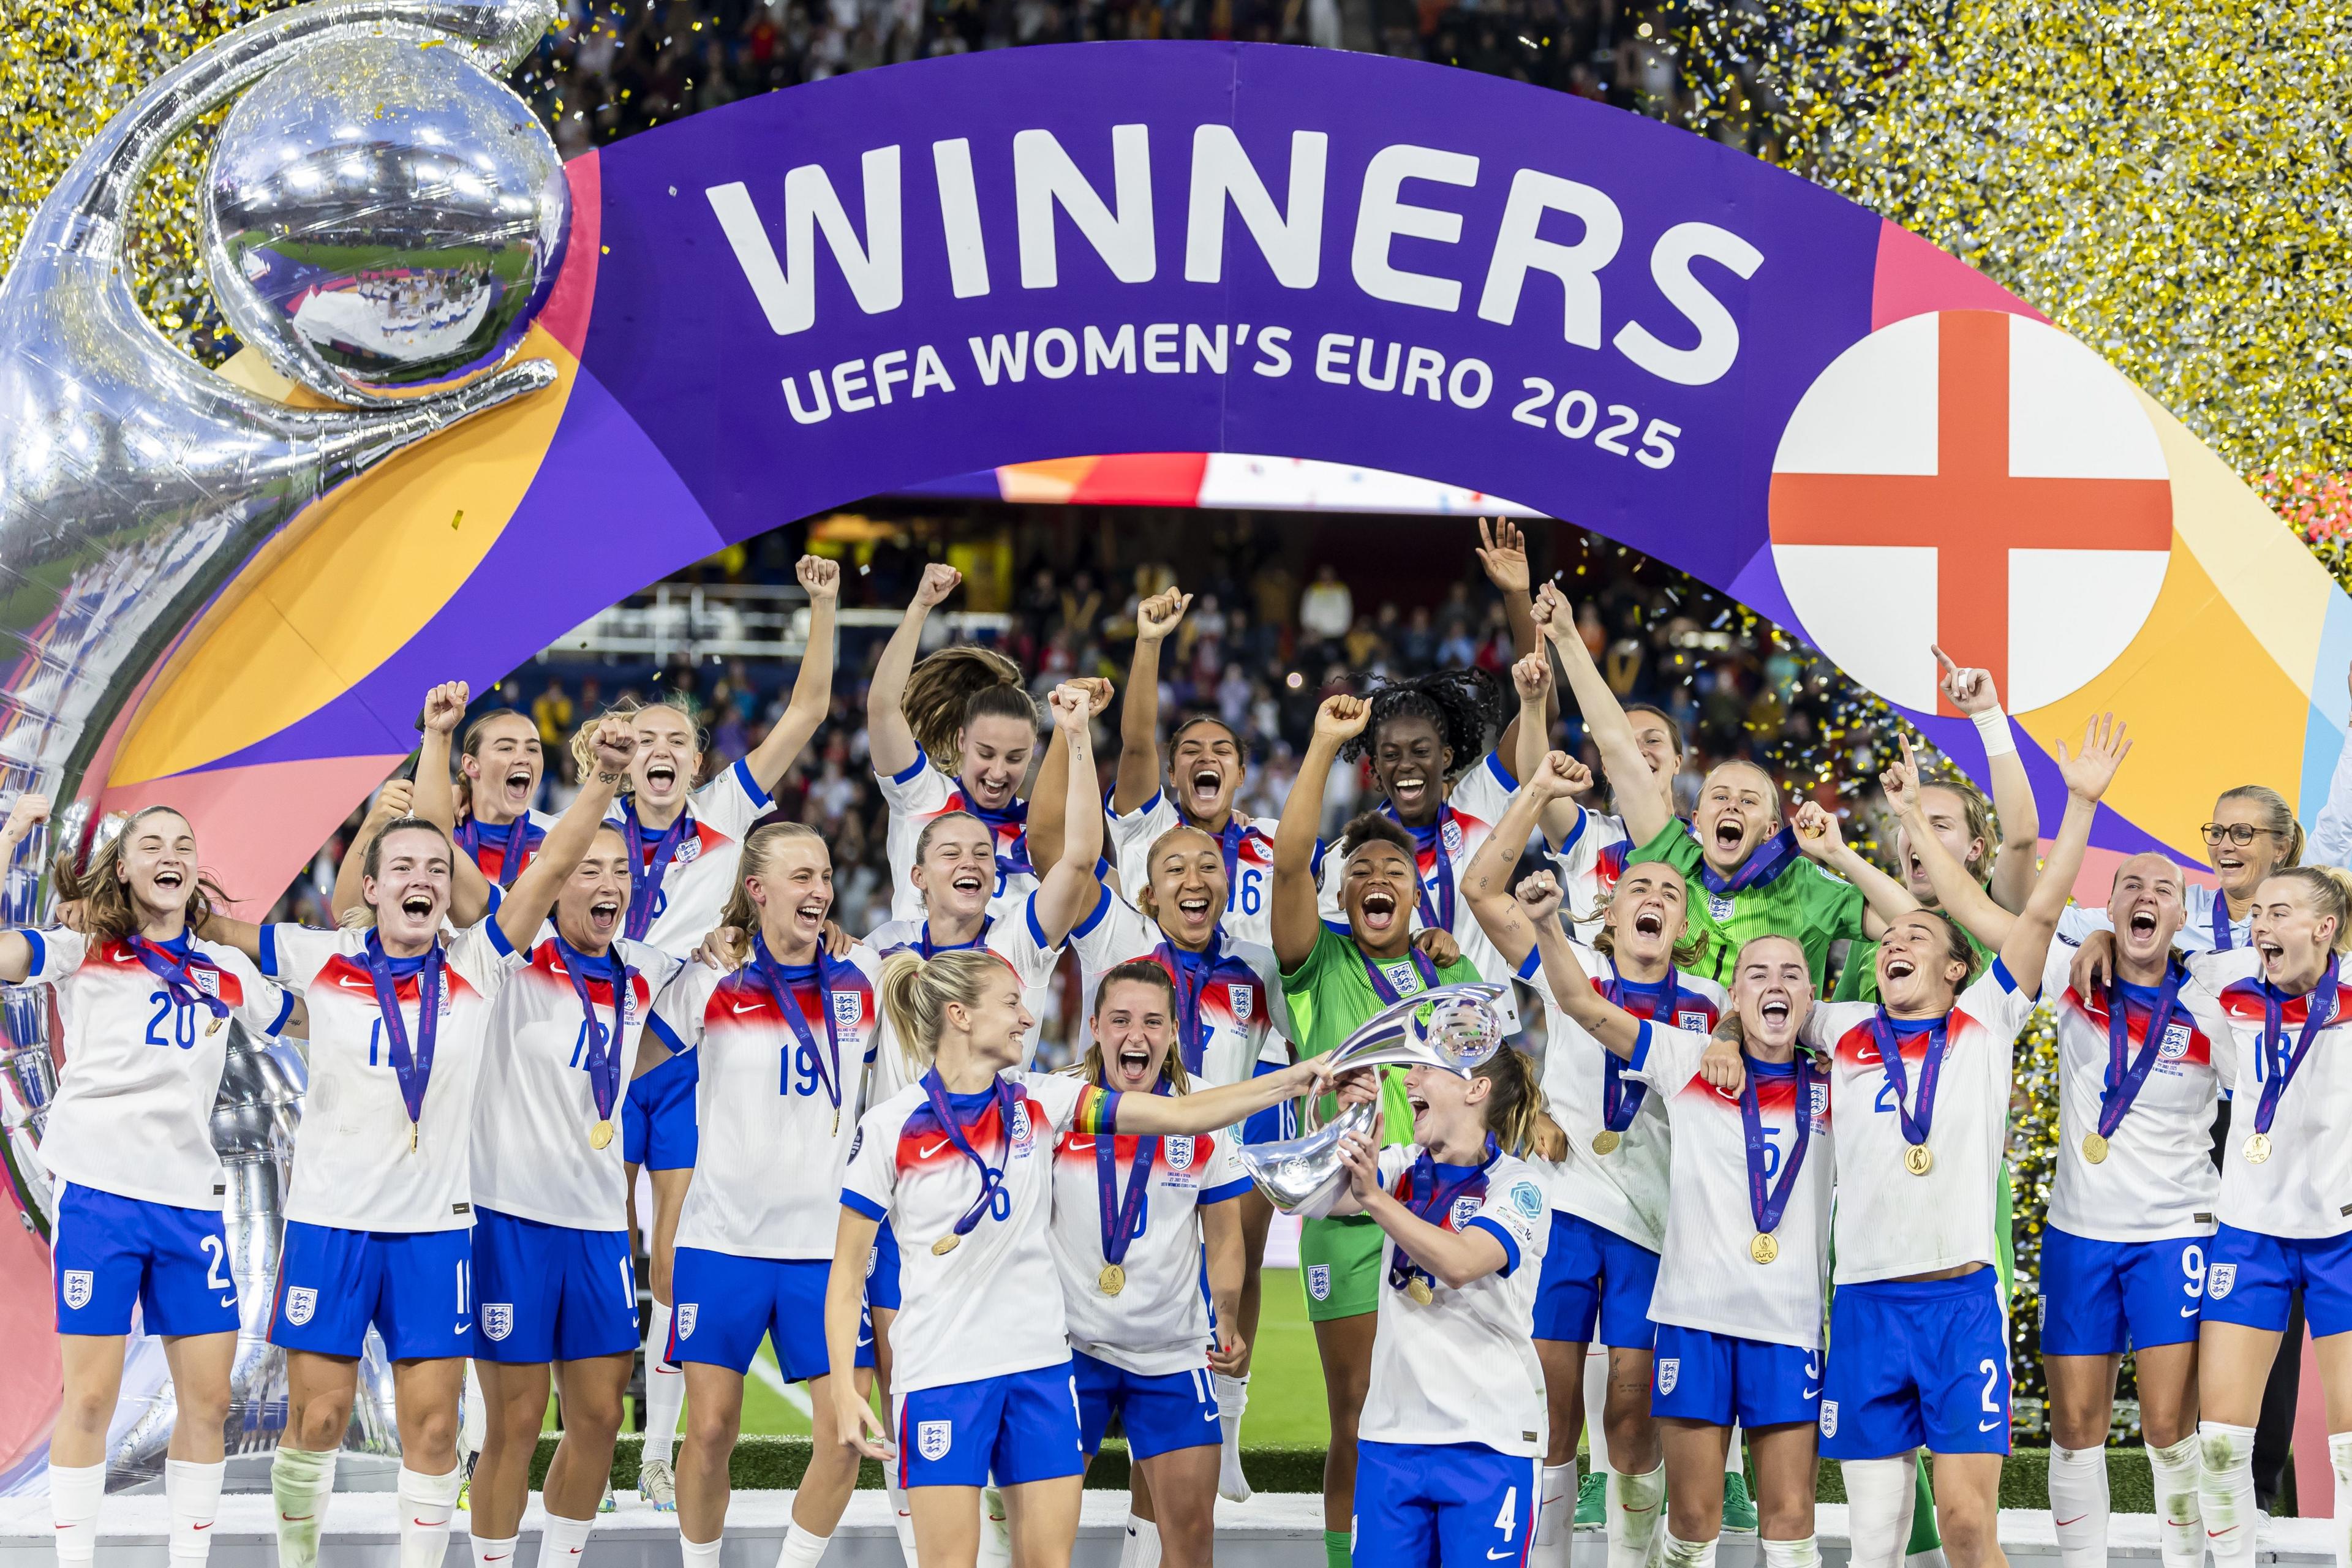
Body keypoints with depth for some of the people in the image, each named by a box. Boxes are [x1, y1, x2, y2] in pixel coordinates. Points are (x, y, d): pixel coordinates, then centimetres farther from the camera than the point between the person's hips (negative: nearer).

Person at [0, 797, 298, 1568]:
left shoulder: (226, 969, 15)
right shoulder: (83, 951, 4)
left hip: (191, 1199, 4)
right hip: (97, 1192, -4)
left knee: (208, 1397, 2)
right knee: (91, 1395, -4)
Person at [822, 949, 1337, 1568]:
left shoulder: (1038, 1102, 4)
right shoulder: (889, 1128, -6)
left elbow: (1179, 1114, 0)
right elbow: (847, 1273, -2)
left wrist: (1293, 1080, -9)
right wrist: (844, 1388, -11)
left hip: (1040, 1365, 4)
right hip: (940, 1373, -4)